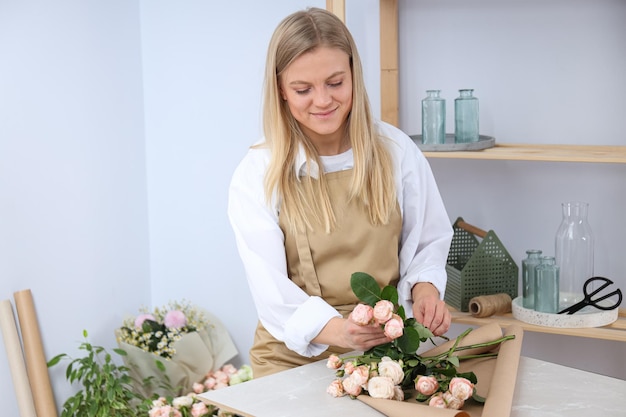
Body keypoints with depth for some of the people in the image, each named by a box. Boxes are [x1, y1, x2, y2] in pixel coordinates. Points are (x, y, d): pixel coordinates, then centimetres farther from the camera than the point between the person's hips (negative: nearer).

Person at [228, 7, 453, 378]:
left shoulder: (395, 150, 3)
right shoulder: (257, 174, -4)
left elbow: (427, 244, 11)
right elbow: (271, 288, -12)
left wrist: (425, 289, -11)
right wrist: (336, 330, -29)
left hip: (385, 347, 2)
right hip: (296, 355, -1)